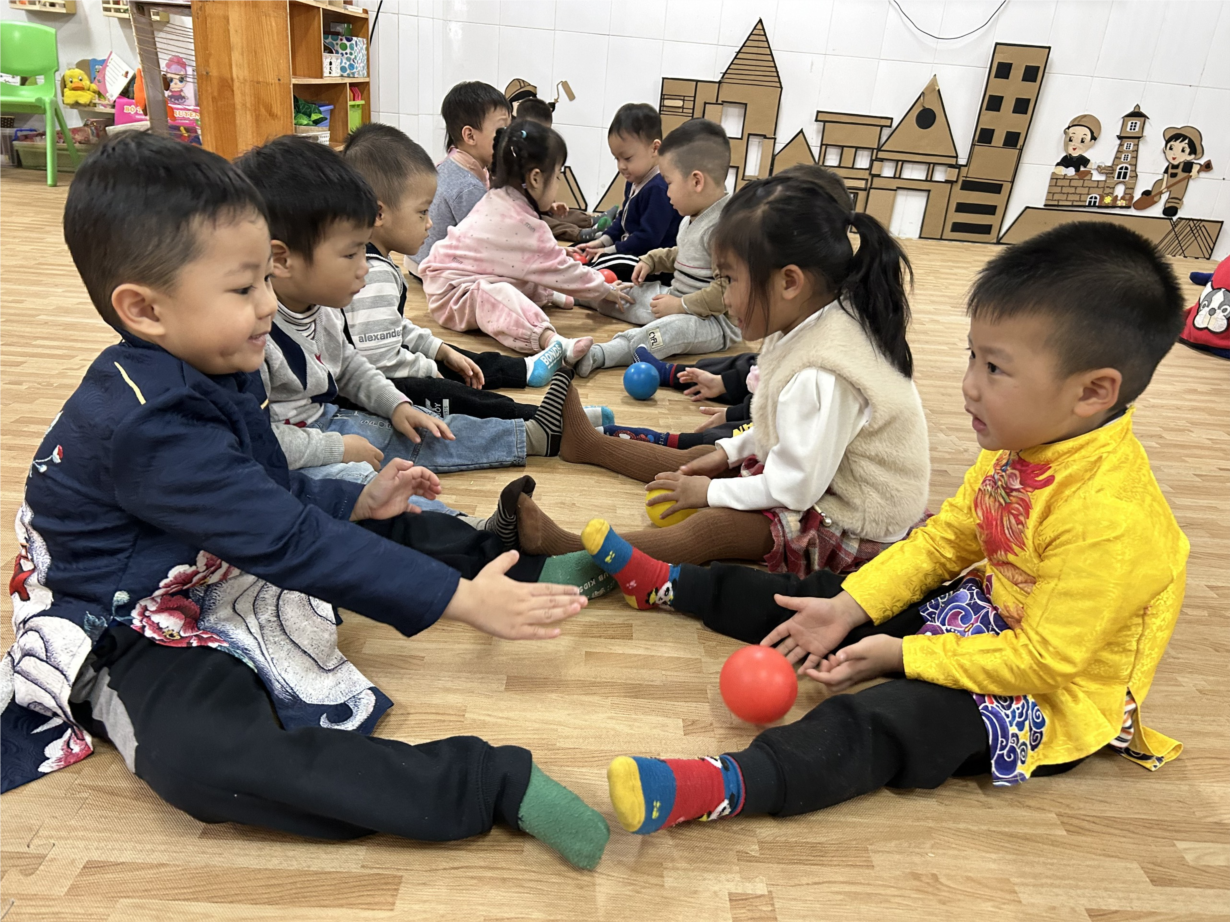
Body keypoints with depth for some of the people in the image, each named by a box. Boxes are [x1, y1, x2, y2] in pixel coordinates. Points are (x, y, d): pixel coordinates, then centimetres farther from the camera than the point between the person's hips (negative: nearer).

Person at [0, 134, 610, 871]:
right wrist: (461, 600, -34)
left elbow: (274, 496, 14)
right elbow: (288, 542, -34)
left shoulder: (217, 371, -1)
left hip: (228, 575, 10)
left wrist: (357, 502, 3)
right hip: (141, 628, -10)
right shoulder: (145, 425, -31)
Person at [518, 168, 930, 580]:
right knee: (699, 461, 14)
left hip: (857, 524, -10)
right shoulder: (815, 325, -2)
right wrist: (729, 451, 5)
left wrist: (710, 492, -15)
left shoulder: (822, 376, -33)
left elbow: (795, 487, -28)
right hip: (819, 473, 10)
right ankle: (586, 444, 28)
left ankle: (568, 550, -31)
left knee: (716, 525, -25)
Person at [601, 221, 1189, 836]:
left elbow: (1044, 661, -28)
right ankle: (673, 587, 15)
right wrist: (848, 608, -7)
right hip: (992, 613, 8)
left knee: (882, 719, -31)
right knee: (823, 606, 5)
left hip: (1053, 694, -7)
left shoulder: (1108, 518, -33)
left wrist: (902, 655, -20)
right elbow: (945, 538, 1)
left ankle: (723, 786, -43)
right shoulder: (1021, 445, -7)